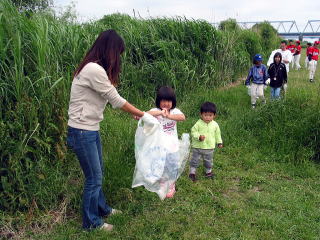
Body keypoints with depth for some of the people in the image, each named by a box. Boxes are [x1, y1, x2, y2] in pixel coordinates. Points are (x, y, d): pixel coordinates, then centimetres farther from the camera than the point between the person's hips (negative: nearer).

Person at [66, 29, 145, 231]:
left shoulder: (94, 68, 10)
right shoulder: (94, 70, -22)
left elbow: (111, 98, 9)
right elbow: (117, 101, -17)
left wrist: (136, 113, 4)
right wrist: (142, 114, -6)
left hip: (91, 130, 10)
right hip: (82, 132, -10)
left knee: (98, 173, 22)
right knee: (94, 178, 5)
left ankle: (102, 208, 42)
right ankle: (91, 222, 25)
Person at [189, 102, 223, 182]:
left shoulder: (215, 125, -4)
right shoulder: (198, 124, -16)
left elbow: (217, 134, 10)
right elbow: (193, 132, -13)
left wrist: (219, 142, 13)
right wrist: (199, 136, -29)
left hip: (210, 147, 3)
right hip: (197, 147, -3)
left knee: (208, 161, 19)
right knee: (195, 160, 9)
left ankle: (208, 171, 41)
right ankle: (192, 172, 25)